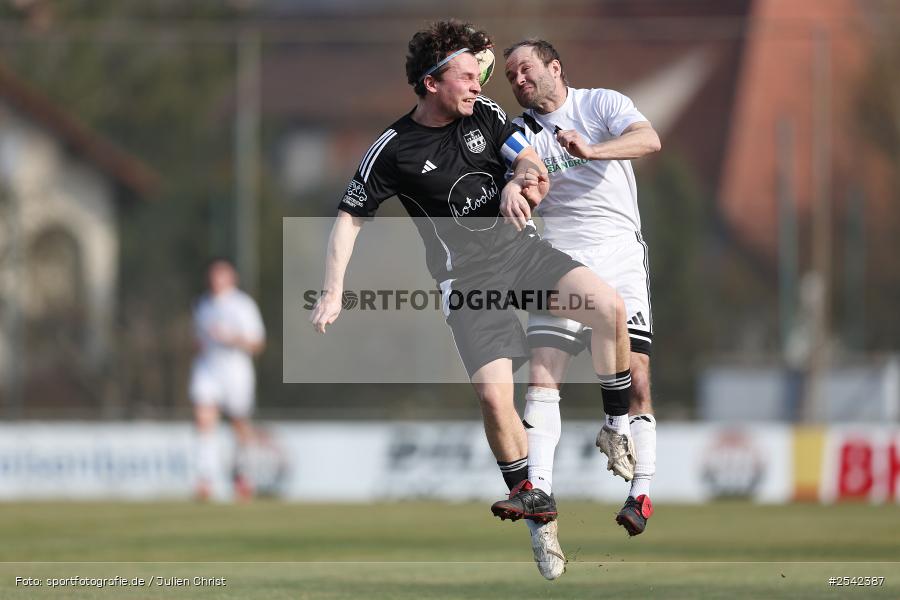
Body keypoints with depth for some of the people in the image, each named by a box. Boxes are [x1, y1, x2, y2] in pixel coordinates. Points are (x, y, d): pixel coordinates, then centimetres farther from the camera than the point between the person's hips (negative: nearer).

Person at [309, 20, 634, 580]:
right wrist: (333, 293, -8)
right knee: (493, 391, -19)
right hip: (468, 276, -4)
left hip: (522, 246, 4)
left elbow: (531, 164, 11)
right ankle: (531, 497, -1)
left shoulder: (485, 113, 3)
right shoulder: (394, 150, -8)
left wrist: (518, 181, -14)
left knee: (609, 305, -20)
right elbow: (350, 218, -1)